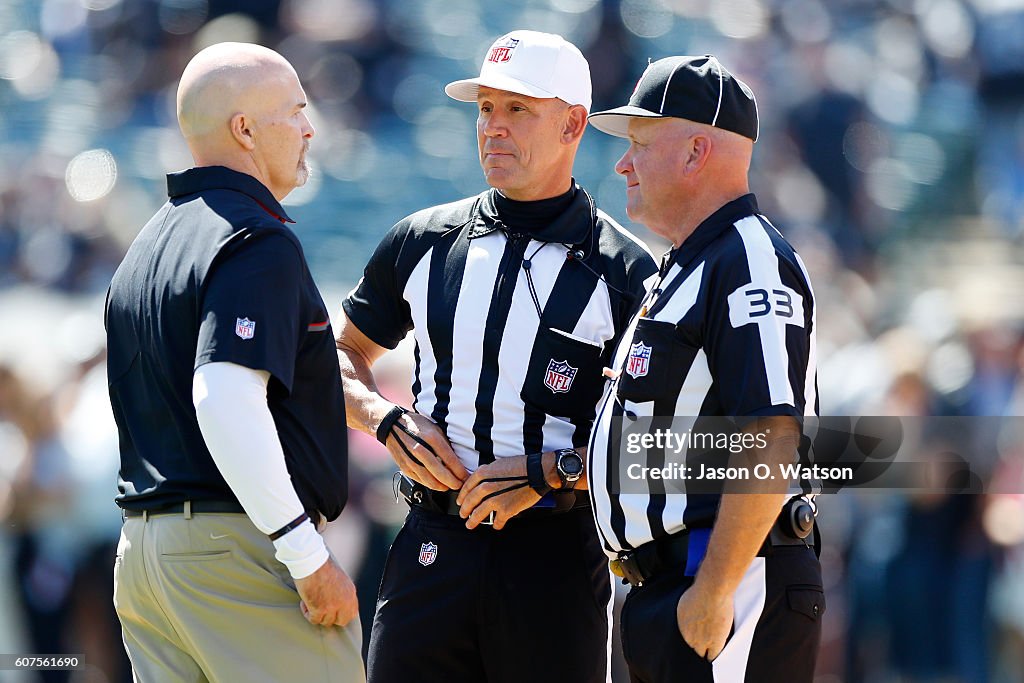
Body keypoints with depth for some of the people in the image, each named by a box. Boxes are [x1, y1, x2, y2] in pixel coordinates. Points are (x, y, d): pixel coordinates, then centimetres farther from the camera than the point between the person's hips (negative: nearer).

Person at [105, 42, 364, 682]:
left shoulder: (147, 247, 19)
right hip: (242, 552, -9)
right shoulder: (260, 242, -11)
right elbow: (226, 402, -23)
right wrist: (309, 557, -22)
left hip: (142, 548, 9)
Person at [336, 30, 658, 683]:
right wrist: (388, 419, 3)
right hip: (432, 547, 3)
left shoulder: (624, 273, -1)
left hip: (557, 553, -3)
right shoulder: (422, 242, 10)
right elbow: (342, 355, 23)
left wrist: (549, 472, -13)